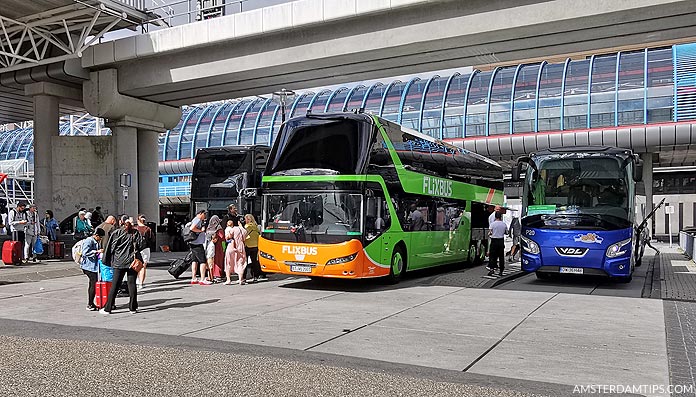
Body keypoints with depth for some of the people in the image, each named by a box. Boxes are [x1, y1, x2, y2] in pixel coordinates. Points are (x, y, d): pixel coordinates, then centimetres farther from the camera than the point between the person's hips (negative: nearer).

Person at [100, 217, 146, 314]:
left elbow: (110, 247, -1)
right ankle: (133, 308, 8)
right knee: (132, 284, 5)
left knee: (115, 285, 6)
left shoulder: (116, 233, -4)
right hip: (132, 262, 0)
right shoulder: (136, 233, -4)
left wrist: (107, 261, 9)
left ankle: (107, 308, 10)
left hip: (119, 262, 0)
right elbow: (142, 245, -8)